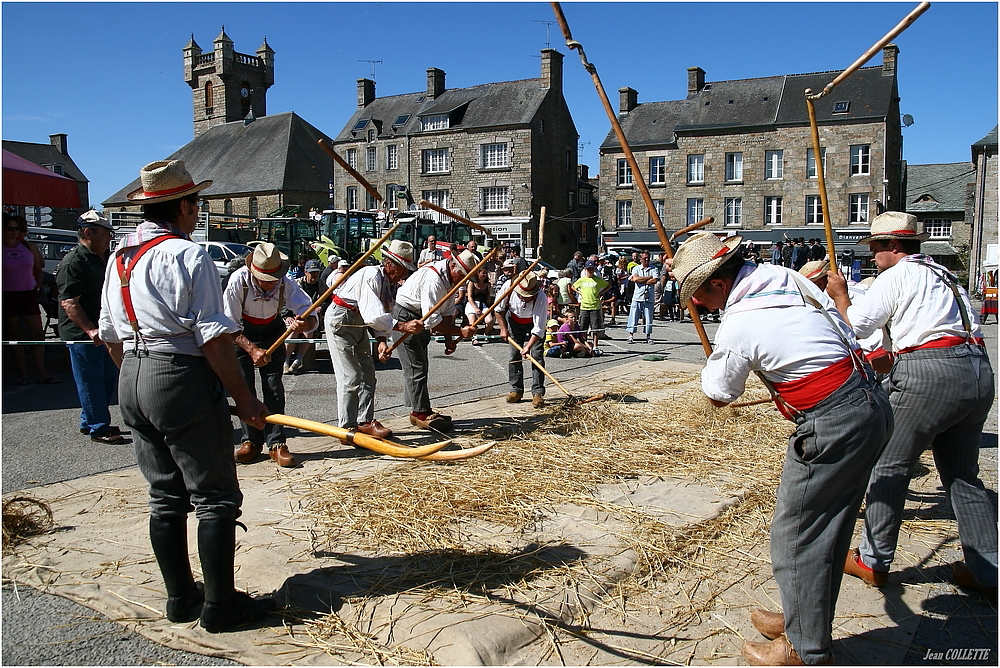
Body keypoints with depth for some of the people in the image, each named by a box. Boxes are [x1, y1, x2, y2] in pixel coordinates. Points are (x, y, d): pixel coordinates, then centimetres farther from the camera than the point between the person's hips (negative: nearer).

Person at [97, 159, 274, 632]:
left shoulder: (120, 257, 12)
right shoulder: (188, 255, -12)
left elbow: (109, 334, 17)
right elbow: (213, 337, -17)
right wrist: (243, 397, -11)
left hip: (133, 381, 9)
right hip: (182, 380, -8)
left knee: (165, 495, 15)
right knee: (215, 498, 2)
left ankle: (180, 598, 25)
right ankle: (220, 606, 9)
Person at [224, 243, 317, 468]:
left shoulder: (285, 284, -26)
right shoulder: (239, 281, -30)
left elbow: (311, 316, -32)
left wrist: (305, 323, -56)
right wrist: (252, 349, -37)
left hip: (272, 333, 1)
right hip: (240, 335, -1)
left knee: (274, 388, -7)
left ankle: (276, 443, -5)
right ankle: (251, 441, 5)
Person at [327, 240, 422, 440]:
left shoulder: (392, 282, 2)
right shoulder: (371, 276, -26)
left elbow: (383, 315, 1)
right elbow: (372, 315, -33)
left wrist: (382, 341, -15)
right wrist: (403, 327, -36)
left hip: (359, 325, 9)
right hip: (340, 322, -9)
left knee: (368, 375, 10)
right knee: (351, 378, -9)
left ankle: (365, 422, 18)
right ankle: (347, 429, -2)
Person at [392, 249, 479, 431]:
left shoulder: (451, 277, 0)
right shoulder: (433, 279, -30)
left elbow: (448, 311, 6)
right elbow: (432, 320, -31)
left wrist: (448, 339, -1)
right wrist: (460, 332, -26)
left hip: (420, 318, 10)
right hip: (404, 317, -10)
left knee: (419, 366, 14)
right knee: (415, 367, -9)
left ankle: (420, 409, 22)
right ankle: (420, 414, -3)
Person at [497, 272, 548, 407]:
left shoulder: (541, 298, -37)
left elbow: (539, 328, -37)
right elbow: (499, 309, -7)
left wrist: (528, 347, -44)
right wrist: (503, 329, -9)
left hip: (534, 324, -2)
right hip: (514, 323, 3)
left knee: (537, 356, -12)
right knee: (514, 356, 0)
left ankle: (538, 393, -9)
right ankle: (516, 390, 8)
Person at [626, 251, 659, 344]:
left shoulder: (654, 269, 7)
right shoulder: (636, 268, 8)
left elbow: (654, 281, -9)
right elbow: (635, 279, -10)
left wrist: (640, 280, -7)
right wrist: (649, 277, -6)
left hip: (649, 297, 1)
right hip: (637, 296, 0)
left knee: (649, 317, 4)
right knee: (633, 316, -2)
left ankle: (648, 336, 14)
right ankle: (630, 335, 5)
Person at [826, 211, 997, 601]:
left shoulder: (898, 274, 0)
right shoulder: (945, 276, 23)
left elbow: (858, 324, -4)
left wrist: (839, 294, 15)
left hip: (929, 374, -8)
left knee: (890, 469, 4)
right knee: (964, 477, 16)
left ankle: (873, 562, 12)